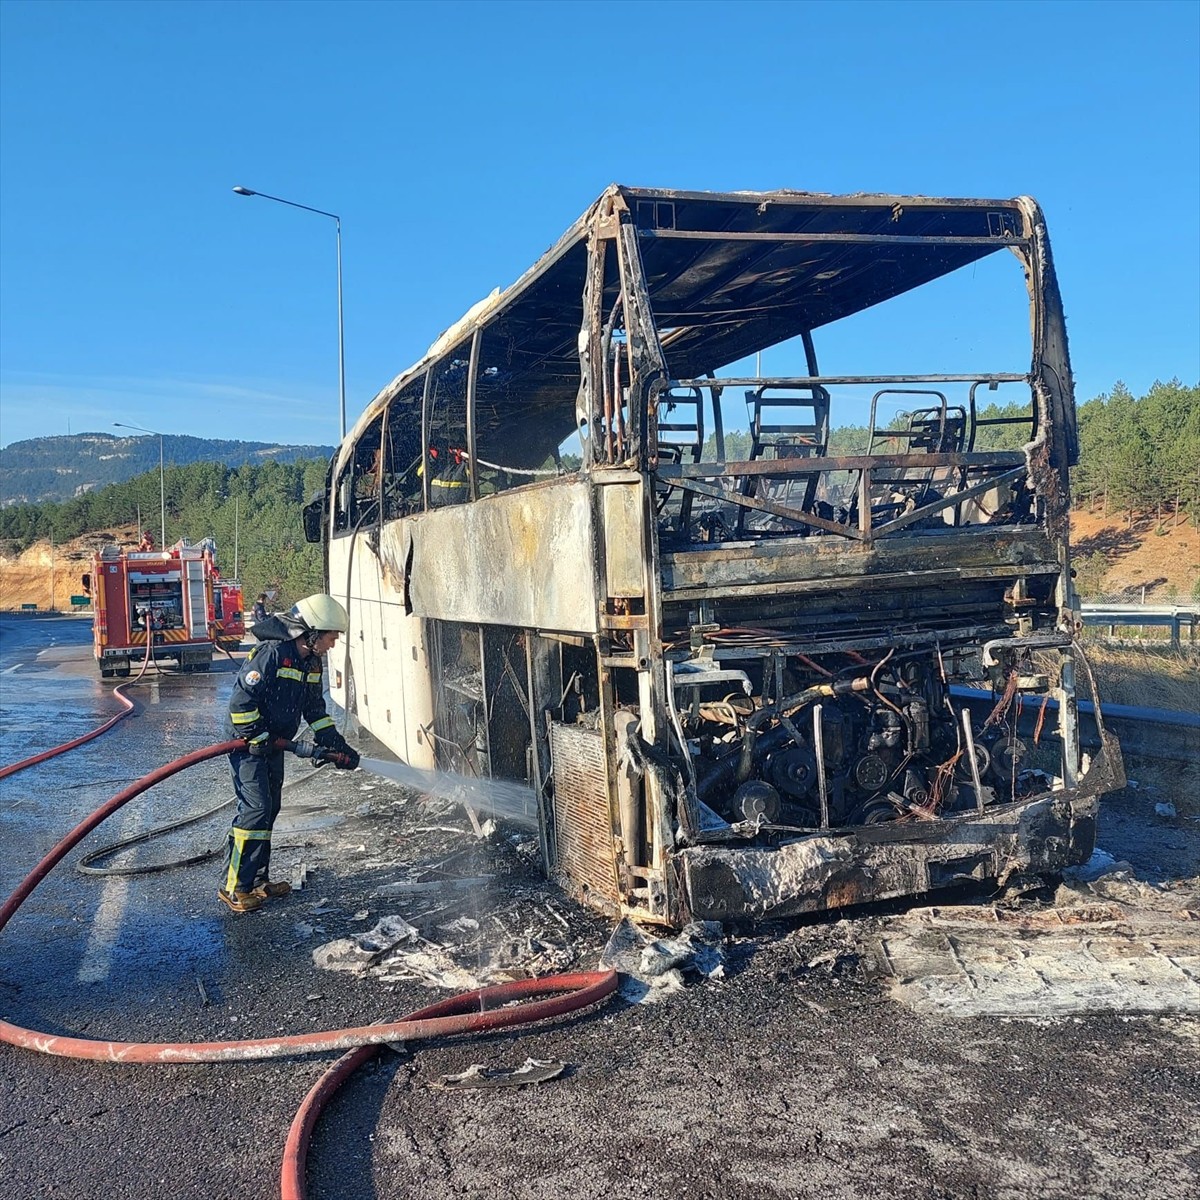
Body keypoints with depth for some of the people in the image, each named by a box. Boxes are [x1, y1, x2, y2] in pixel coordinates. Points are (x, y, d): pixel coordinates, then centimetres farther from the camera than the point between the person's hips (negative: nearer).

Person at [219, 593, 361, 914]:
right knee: (255, 808, -13)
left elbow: (315, 709, 14)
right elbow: (241, 701, -25)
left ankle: (258, 880, 22)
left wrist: (336, 744, 6)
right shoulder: (272, 653, -23)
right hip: (248, 743, -9)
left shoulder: (312, 662, 6)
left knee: (270, 809, 12)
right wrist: (258, 739, -20)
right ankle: (233, 886, -4)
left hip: (273, 744, 9)